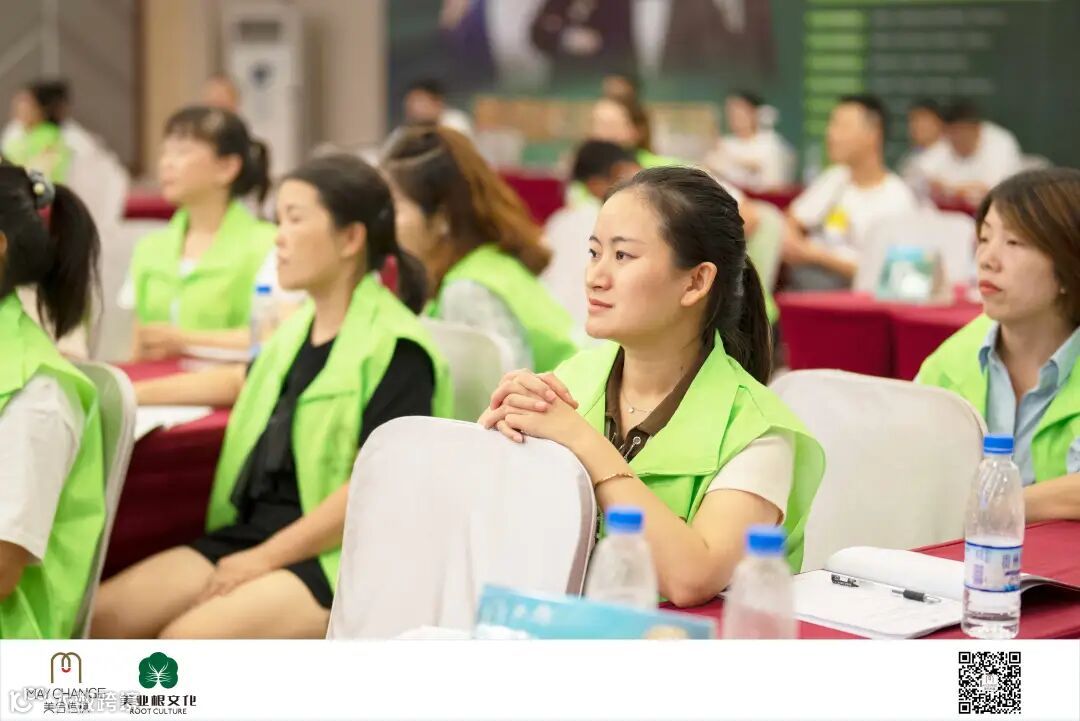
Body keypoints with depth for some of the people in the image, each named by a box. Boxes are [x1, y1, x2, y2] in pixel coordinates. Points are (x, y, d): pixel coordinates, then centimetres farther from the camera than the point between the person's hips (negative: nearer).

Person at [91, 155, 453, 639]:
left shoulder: (396, 348, -12)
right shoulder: (300, 328, 13)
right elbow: (239, 383, 35)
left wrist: (267, 557, -18)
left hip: (336, 561, -8)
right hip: (249, 531, 8)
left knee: (187, 640, -30)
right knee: (96, 620, -7)